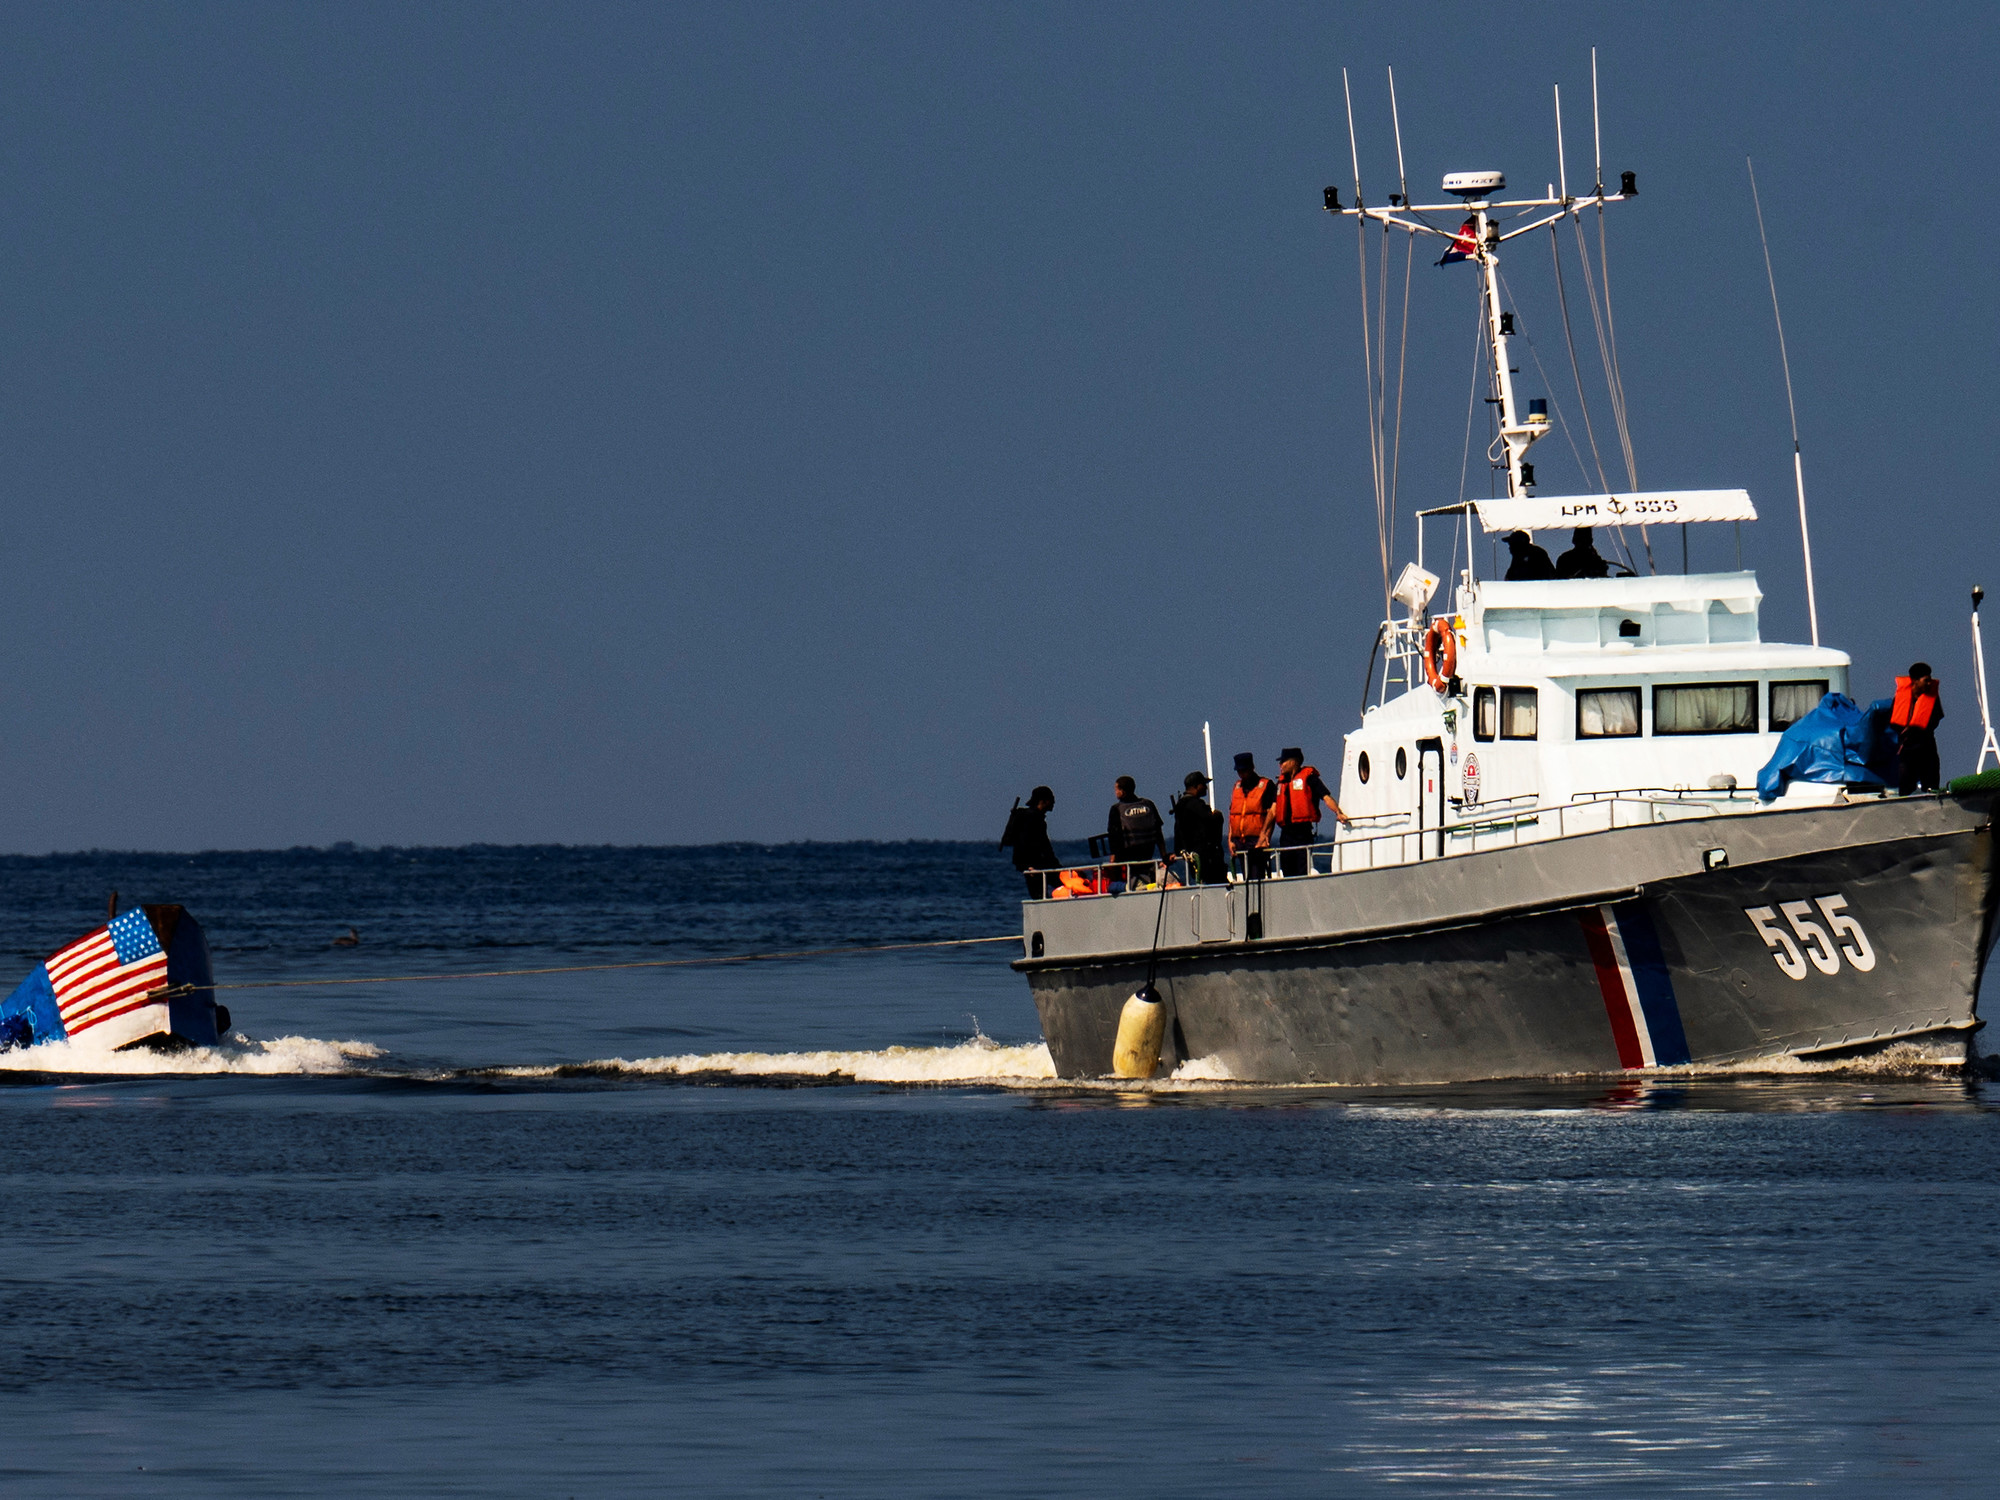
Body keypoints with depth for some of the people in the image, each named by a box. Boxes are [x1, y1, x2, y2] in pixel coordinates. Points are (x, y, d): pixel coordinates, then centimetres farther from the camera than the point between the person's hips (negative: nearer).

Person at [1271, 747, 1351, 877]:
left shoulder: (1309, 777, -1)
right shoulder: (1282, 782, 19)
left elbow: (1326, 797, -10)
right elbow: (1273, 810, 19)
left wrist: (1338, 813, -26)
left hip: (1304, 831, -7)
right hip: (1286, 832, 7)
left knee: (1303, 872, -12)